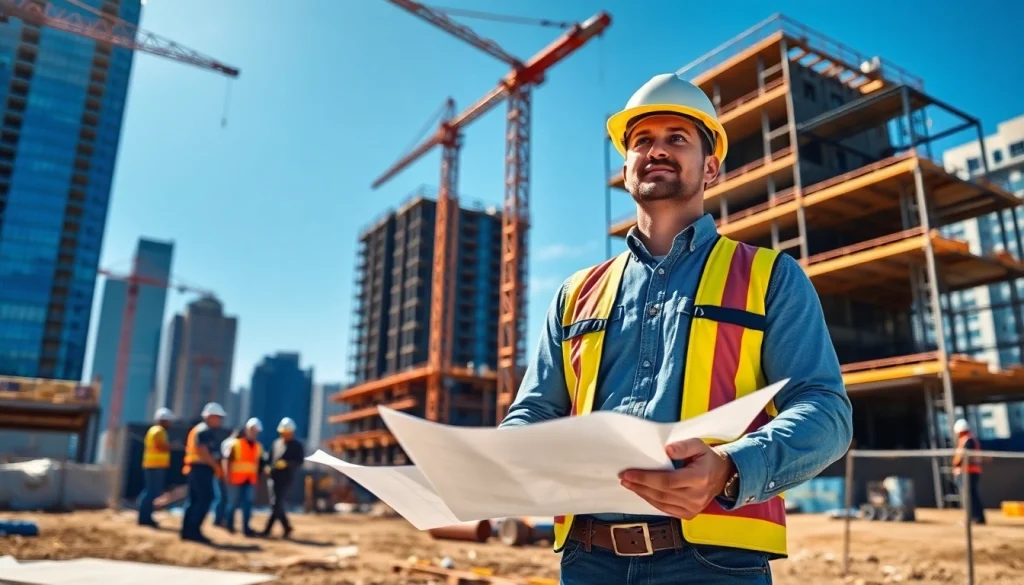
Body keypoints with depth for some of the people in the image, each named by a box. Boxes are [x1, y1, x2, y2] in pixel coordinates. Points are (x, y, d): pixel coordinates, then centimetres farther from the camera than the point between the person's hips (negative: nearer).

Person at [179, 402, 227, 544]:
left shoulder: (196, 429, 20)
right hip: (202, 469, -11)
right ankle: (194, 531, -9)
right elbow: (203, 452, -21)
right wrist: (216, 467, -15)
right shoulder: (206, 431, -12)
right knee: (205, 499, -8)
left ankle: (187, 531, 15)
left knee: (193, 500, 13)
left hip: (192, 468, 11)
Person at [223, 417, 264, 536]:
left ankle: (246, 527, 1)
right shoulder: (235, 443, -3)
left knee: (248, 503, -3)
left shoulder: (258, 447, 13)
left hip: (250, 480, 4)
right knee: (234, 502, 4)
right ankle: (229, 523, 26)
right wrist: (227, 475, -11)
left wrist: (258, 477, 16)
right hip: (236, 478, -4)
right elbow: (227, 459, -5)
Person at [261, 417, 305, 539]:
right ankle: (287, 528, 20)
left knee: (277, 504, -10)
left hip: (286, 478, -6)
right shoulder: (276, 443, 12)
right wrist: (268, 467, 0)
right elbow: (270, 458, 18)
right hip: (274, 477, 6)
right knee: (275, 505, 8)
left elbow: (300, 461, -9)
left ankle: (268, 529, -1)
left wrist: (286, 463, -22)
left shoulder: (297, 445, -3)